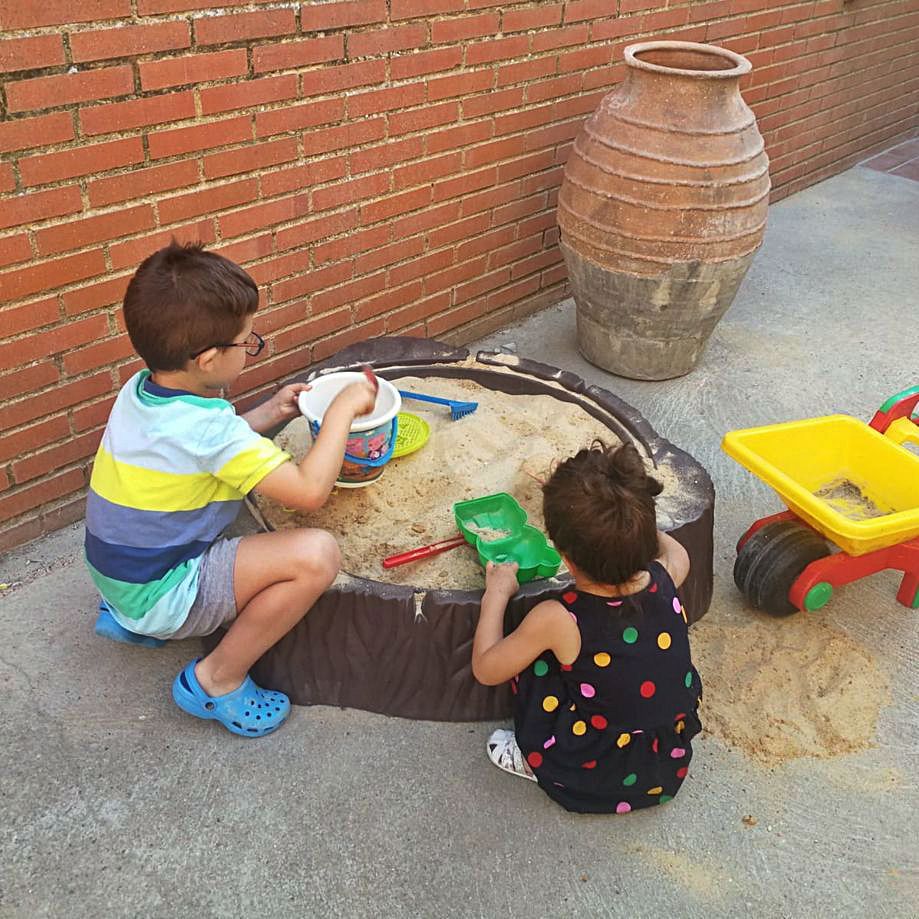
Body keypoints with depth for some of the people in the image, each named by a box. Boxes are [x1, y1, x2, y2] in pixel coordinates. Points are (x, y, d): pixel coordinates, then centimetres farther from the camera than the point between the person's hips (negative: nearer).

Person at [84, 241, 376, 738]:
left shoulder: (141, 389, -3)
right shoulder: (206, 426, -28)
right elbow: (310, 490, -30)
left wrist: (270, 412, 5)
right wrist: (343, 408, -19)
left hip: (115, 573, 9)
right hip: (162, 597, -9)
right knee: (316, 554, -24)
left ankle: (126, 615, 22)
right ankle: (217, 679, -4)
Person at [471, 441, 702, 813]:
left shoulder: (556, 620, -28)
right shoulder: (664, 581, -16)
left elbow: (485, 669, -11)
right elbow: (676, 552, 12)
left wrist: (496, 593, -1)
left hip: (594, 782, -5)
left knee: (533, 656, 2)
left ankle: (533, 761, 16)